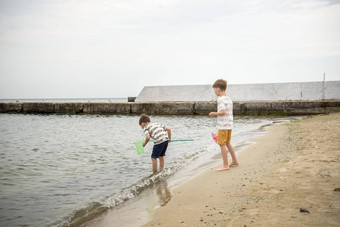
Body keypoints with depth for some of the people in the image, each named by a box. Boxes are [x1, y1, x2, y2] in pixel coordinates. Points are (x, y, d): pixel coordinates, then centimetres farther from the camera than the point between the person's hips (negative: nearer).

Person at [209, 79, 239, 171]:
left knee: (222, 144, -2)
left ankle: (225, 165, 1)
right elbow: (229, 112, 13)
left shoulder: (220, 99, -14)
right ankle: (235, 161, 29)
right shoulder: (229, 99, 12)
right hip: (229, 125, 9)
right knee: (227, 143, 21)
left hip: (223, 125, -9)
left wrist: (214, 113, -11)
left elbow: (223, 112, -24)